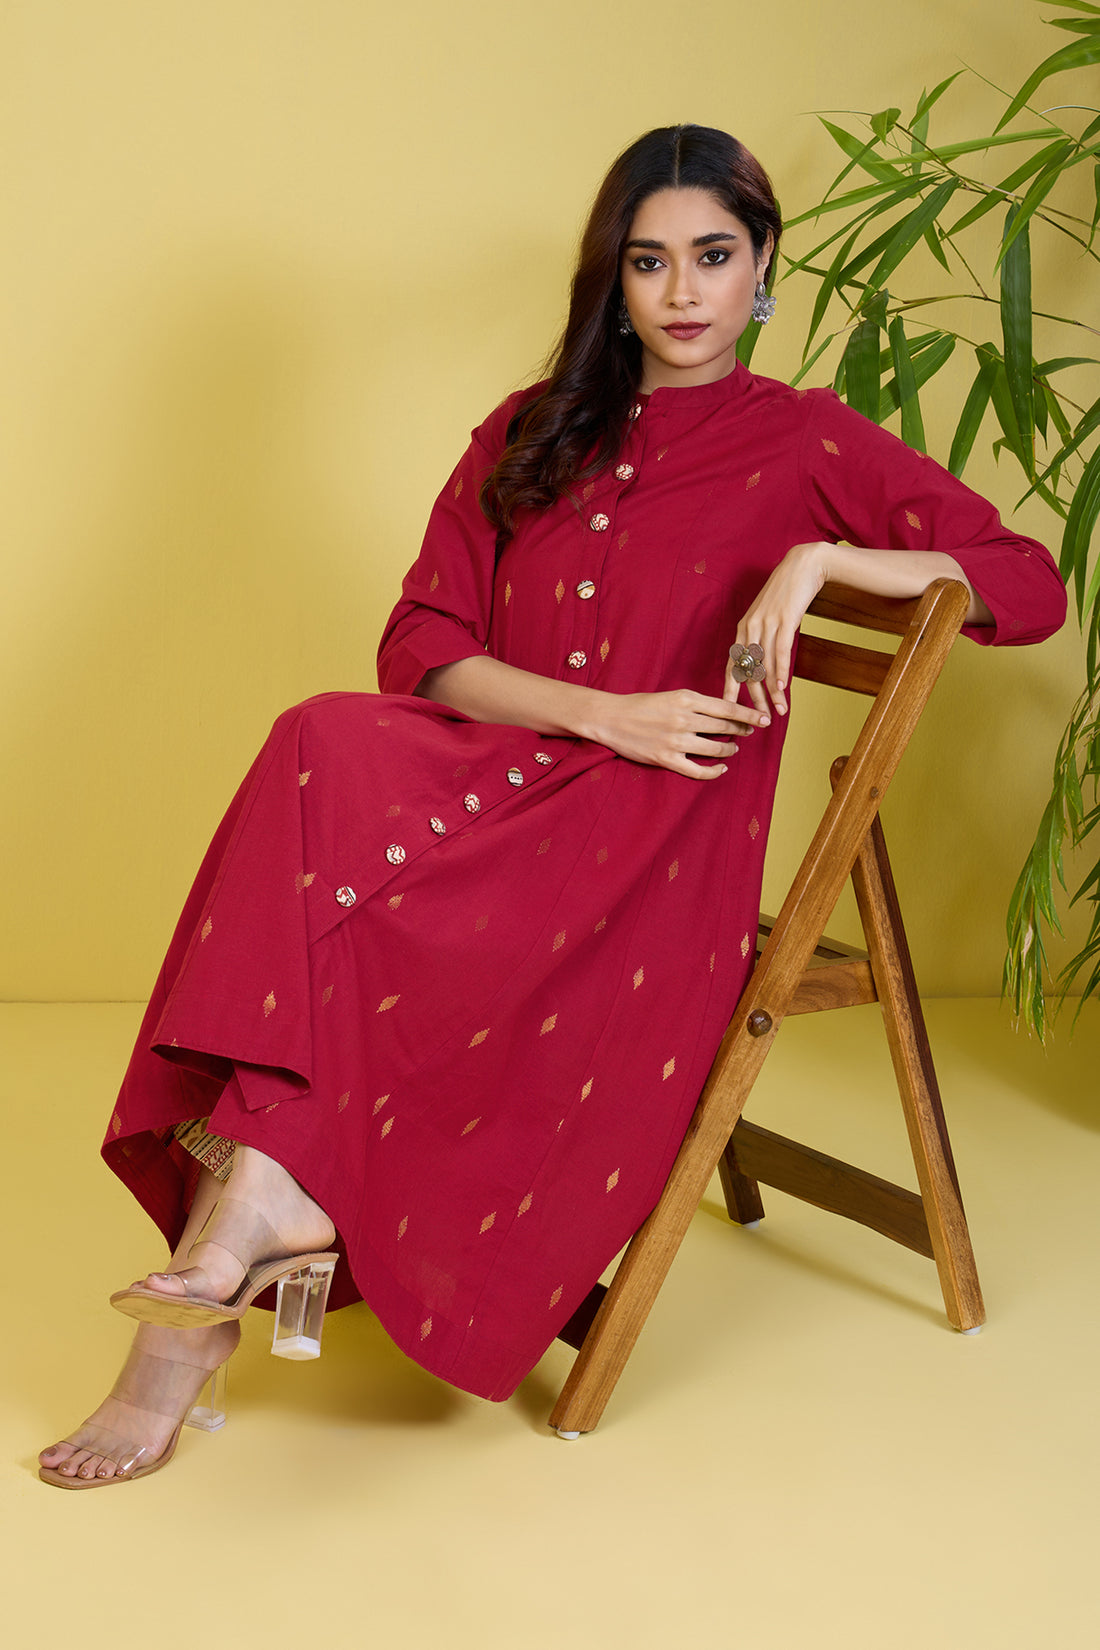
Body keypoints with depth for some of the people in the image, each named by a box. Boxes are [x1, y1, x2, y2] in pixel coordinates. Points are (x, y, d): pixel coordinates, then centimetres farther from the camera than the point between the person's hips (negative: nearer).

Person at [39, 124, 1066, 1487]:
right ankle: (267, 1191, -35)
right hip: (496, 791, 4)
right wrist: (605, 714, -8)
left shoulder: (807, 445, 12)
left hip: (655, 843, -3)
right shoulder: (528, 438, 21)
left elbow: (1032, 585, 5)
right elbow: (420, 647, 8)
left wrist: (823, 558, -10)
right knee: (325, 751, -32)